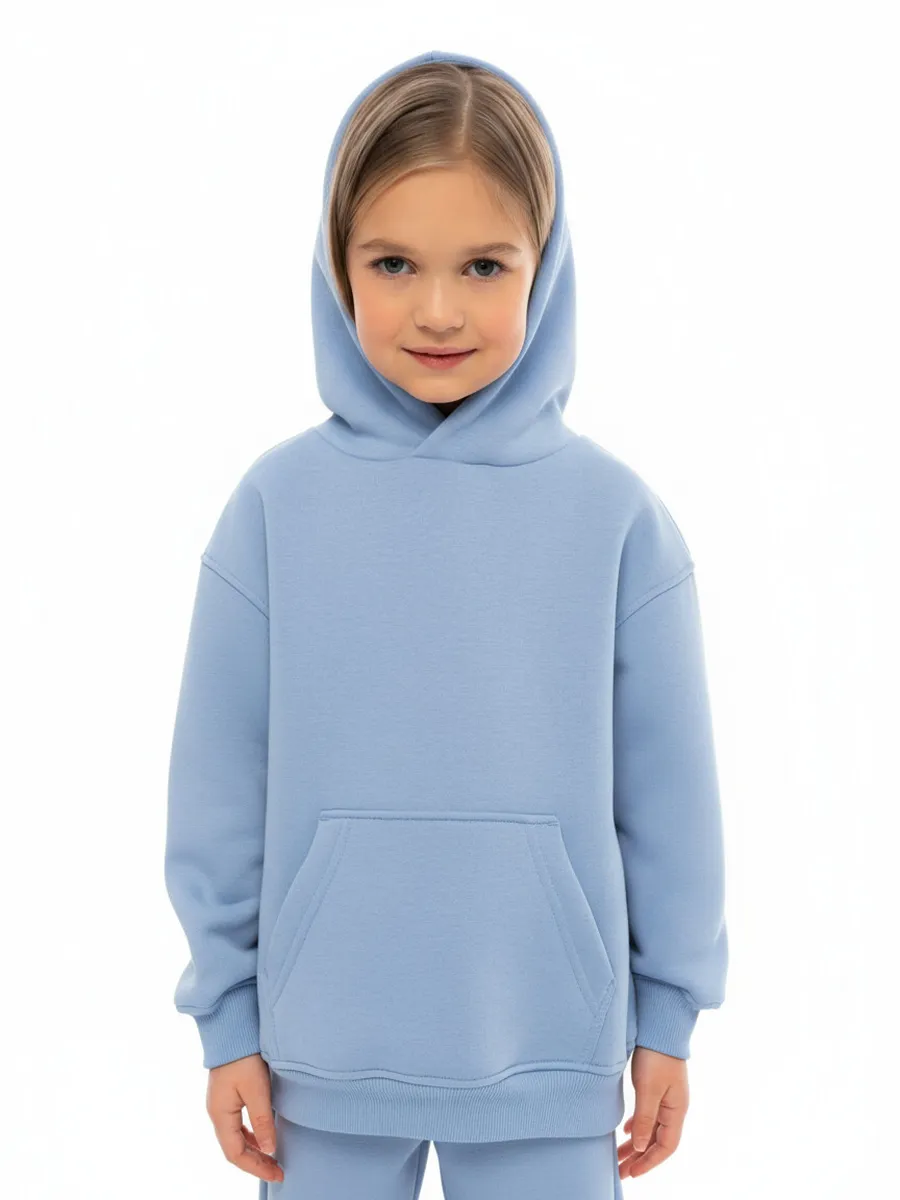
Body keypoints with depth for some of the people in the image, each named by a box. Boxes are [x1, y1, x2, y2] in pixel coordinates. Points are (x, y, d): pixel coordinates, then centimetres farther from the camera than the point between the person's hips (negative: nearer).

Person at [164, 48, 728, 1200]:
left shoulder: (614, 512, -8)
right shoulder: (278, 503, -7)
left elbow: (668, 787, -1)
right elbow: (219, 783, -1)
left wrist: (668, 1016, 4)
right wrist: (227, 1014, 2)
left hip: (550, 1048, 0)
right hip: (325, 1045, 1)